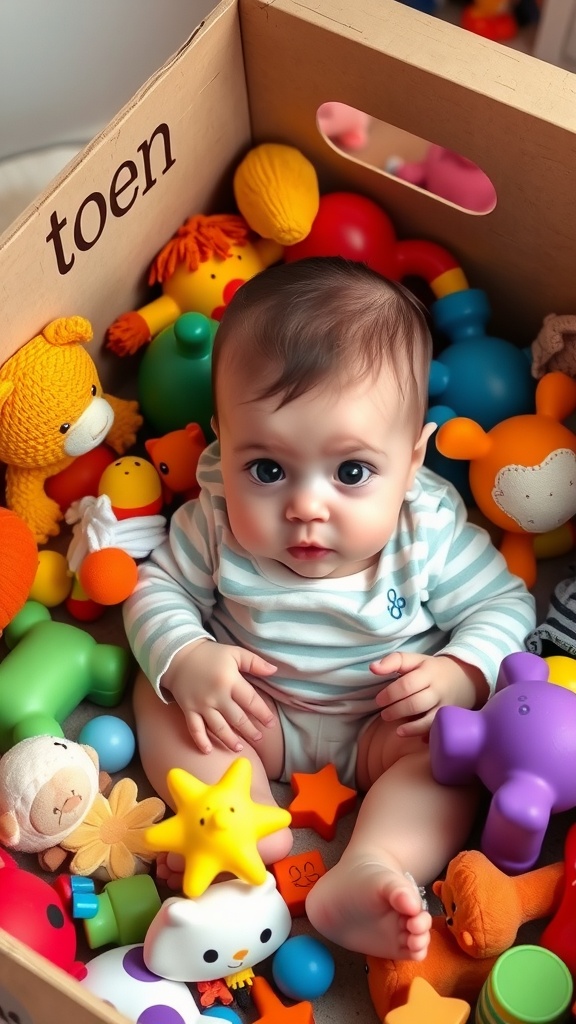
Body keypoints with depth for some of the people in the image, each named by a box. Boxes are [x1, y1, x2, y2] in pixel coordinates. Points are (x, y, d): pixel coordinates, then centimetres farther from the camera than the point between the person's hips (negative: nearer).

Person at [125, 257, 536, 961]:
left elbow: (503, 605, -11)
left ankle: (367, 872, -41)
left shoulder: (432, 530, -22)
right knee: (159, 698, -15)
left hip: (390, 718, -1)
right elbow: (159, 587, -7)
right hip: (255, 710, 2)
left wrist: (459, 675, -29)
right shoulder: (216, 521, -20)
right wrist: (184, 659, -26)